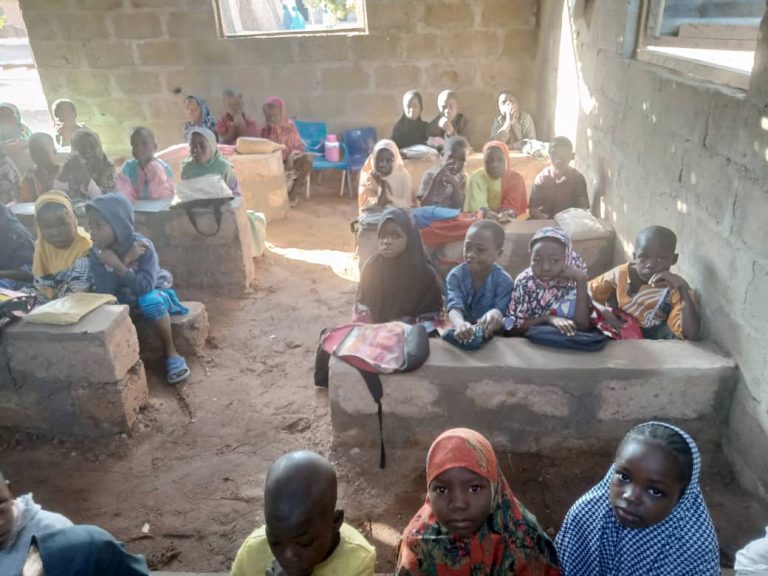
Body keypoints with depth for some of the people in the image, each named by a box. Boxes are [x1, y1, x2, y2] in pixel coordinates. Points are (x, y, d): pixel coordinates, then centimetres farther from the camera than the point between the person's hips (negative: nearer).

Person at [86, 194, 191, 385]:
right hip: (123, 298, 4)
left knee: (150, 300, -36)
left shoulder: (143, 246, -26)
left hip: (152, 291, -3)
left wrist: (118, 266, -44)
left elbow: (144, 287, -34)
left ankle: (171, 351, -19)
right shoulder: (96, 253, -15)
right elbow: (104, 291, -25)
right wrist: (126, 260, -33)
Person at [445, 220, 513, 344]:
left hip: (491, 336, 0)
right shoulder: (455, 276, -5)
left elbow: (501, 310, -18)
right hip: (462, 334, 0)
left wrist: (495, 314, -42)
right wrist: (459, 324, -41)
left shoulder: (504, 281, -7)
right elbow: (454, 306, -19)